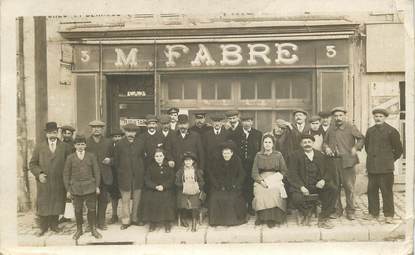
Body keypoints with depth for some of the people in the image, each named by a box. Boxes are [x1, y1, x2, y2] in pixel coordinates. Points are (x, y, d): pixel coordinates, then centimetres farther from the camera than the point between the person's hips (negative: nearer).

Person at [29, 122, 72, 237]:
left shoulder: (65, 147, 5)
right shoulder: (39, 146, 6)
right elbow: (32, 163, 6)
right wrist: (39, 174, -9)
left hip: (59, 183, 0)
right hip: (43, 181, 0)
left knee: (57, 204, 8)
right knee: (43, 205, 4)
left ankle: (54, 224, 24)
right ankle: (43, 227, 18)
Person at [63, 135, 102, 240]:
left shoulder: (91, 156, 3)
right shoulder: (70, 158, 2)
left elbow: (96, 172, 6)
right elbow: (66, 174, 5)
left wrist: (97, 186, 2)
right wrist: (68, 190, 2)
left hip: (90, 187, 0)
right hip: (76, 188, 0)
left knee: (92, 209, 3)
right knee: (78, 210, 7)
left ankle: (93, 229, 19)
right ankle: (79, 229, 25)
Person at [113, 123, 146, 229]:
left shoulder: (140, 143, 3)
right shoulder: (119, 144, -1)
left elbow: (143, 157, 7)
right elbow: (116, 160, 4)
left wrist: (141, 171, 4)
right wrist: (119, 172, 2)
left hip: (138, 176, 2)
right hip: (124, 176, -2)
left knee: (137, 199, 10)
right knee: (125, 199, 4)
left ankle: (135, 218, 24)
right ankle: (125, 221, 16)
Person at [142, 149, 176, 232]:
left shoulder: (169, 166, 8)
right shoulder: (150, 167, 9)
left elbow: (172, 179, 2)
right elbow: (147, 180, 2)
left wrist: (163, 186, -13)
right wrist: (156, 186, -12)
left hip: (166, 189, -1)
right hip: (152, 190, 1)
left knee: (167, 201, -22)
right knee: (151, 201, -21)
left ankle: (167, 223, -9)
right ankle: (152, 223, -5)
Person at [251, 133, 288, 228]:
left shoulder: (278, 155, 13)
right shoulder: (258, 155, 14)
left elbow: (284, 171, 9)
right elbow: (254, 173, 5)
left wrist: (276, 177, -9)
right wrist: (262, 181, -13)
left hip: (275, 178, -1)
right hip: (261, 179, 1)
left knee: (274, 190, -34)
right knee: (260, 191, -33)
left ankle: (272, 218, -23)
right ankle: (261, 216, -18)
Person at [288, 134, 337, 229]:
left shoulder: (320, 155, 14)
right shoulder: (295, 156, 2)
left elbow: (327, 171, 13)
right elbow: (292, 174, -6)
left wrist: (323, 180, -11)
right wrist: (301, 187, -20)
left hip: (318, 185, 3)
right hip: (302, 186, -3)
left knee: (333, 189, -24)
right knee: (296, 198, -32)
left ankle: (323, 218, -8)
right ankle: (307, 212, 7)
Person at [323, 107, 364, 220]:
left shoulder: (351, 128, 3)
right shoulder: (330, 130, 14)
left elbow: (361, 138, 7)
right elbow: (325, 142, 23)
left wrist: (355, 148, -9)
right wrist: (326, 148, 2)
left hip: (347, 161, -3)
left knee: (349, 187, 0)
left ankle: (350, 211, 11)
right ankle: (337, 210, 18)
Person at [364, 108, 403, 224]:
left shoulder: (391, 131, -2)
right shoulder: (370, 131, 12)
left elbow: (398, 149, 4)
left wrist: (391, 160, 9)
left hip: (385, 167, -4)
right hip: (372, 167, 4)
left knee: (387, 191, -2)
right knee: (371, 190, 8)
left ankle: (388, 215, 7)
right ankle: (373, 212, 19)